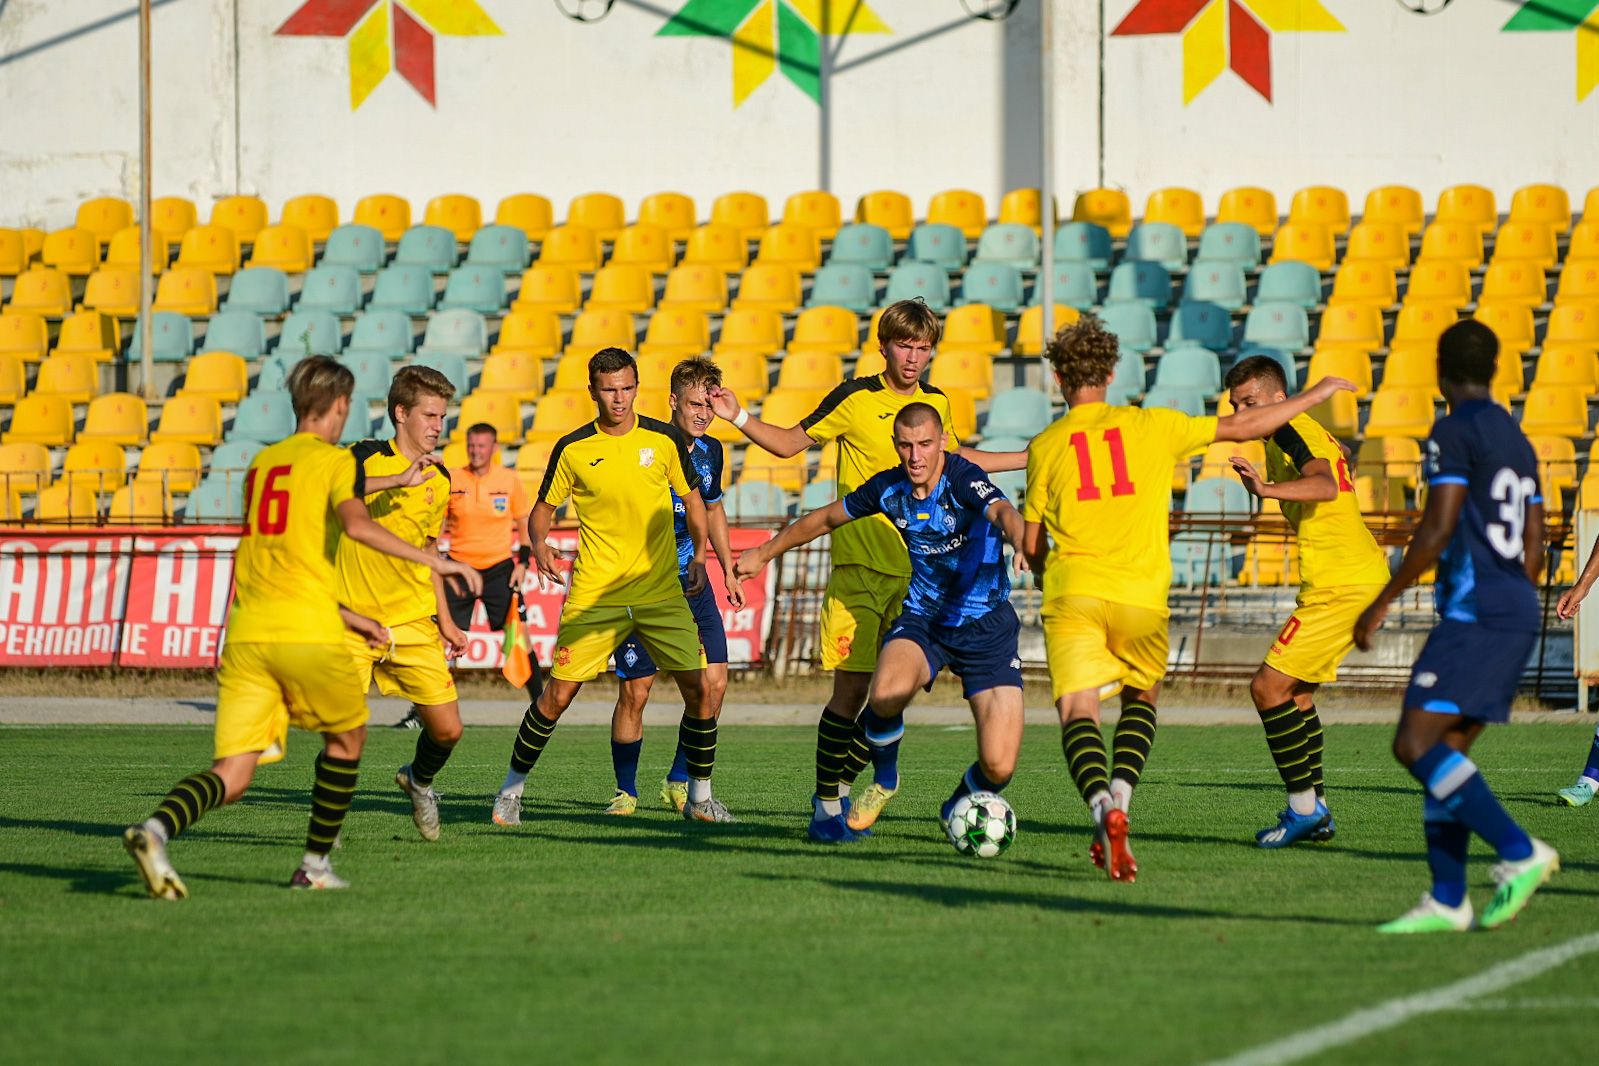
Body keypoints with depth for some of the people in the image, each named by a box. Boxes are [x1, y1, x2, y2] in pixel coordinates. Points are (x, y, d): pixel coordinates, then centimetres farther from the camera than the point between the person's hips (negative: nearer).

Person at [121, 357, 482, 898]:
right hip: (308, 635, -5)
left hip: (245, 633, 5)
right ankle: (315, 864, 21)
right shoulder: (336, 461, 2)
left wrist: (346, 616, 34)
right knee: (346, 737, 22)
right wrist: (434, 561, -15)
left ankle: (157, 828, -28)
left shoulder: (262, 463, 22)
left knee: (232, 777, 0)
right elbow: (355, 523, -18)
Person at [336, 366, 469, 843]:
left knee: (447, 730, 1)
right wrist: (396, 480, -40)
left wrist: (446, 621, 19)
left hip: (413, 623, 5)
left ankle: (419, 780, 35)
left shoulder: (439, 479, 9)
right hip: (353, 617, -5)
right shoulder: (366, 459, -9)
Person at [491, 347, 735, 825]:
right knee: (558, 694, -6)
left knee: (699, 691, -6)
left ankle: (700, 796, 10)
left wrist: (699, 557, 1)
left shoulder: (665, 440, 1)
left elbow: (692, 499, 14)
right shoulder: (572, 450, -2)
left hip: (663, 592, 1)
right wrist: (539, 543, -13)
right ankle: (512, 788, 12)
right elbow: (543, 509, 9)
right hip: (595, 594, -1)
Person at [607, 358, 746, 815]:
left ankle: (679, 781, 11)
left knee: (714, 682, -3)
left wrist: (728, 571, 21)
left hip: (692, 581, 6)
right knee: (634, 691, -5)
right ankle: (626, 791, 9)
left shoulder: (710, 451, 6)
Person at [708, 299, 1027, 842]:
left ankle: (842, 782, 17)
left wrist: (1032, 459, 33)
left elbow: (954, 458, 30)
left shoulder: (935, 403, 10)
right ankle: (826, 803, 2)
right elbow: (789, 442, 5)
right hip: (859, 567, -4)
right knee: (851, 688, -9)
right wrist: (740, 418, -11)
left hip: (916, 572, 4)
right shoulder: (855, 398, -4)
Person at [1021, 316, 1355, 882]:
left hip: (1073, 594, -1)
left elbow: (1032, 545, 11)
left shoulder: (1045, 446, 7)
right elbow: (1243, 426, 14)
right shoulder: (1152, 426, 8)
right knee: (1142, 697, 24)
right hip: (1142, 599, 1)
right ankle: (1119, 799, 2)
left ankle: (1105, 810, -35)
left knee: (1078, 714, -8)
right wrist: (1314, 393, 27)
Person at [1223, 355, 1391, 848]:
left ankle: (1304, 807, -7)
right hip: (1365, 578, 11)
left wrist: (1267, 489, -45)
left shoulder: (1290, 431, -12)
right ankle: (1315, 811, 17)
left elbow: (1325, 486, -31)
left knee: (1268, 687, -10)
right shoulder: (1314, 434, 18)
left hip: (1339, 585, -11)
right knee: (1295, 691, 17)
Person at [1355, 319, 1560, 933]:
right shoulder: (1517, 440, 19)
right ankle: (1447, 901, 3)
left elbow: (1436, 531, -15)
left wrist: (1381, 604, -10)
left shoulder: (1455, 433, -7)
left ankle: (1520, 853, -22)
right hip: (1518, 612, 9)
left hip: (1476, 611, -9)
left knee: (1415, 745, -14)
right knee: (1446, 752, 9)